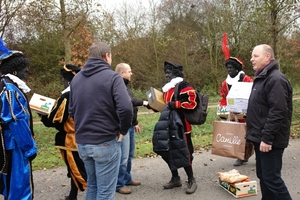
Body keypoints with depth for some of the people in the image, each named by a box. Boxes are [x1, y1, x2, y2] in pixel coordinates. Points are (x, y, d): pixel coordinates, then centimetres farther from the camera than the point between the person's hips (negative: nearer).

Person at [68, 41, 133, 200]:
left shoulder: (76, 78, 10)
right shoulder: (112, 77, -11)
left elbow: (71, 110, 13)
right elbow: (125, 108, -23)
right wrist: (123, 130, -8)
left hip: (82, 142, 7)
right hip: (105, 142, -6)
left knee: (92, 184, 22)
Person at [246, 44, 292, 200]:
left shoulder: (275, 79, -17)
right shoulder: (261, 78, 14)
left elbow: (277, 112, -25)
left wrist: (267, 138, -25)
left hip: (269, 140, -10)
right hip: (260, 137, 10)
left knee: (271, 178, -4)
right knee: (263, 175, 17)